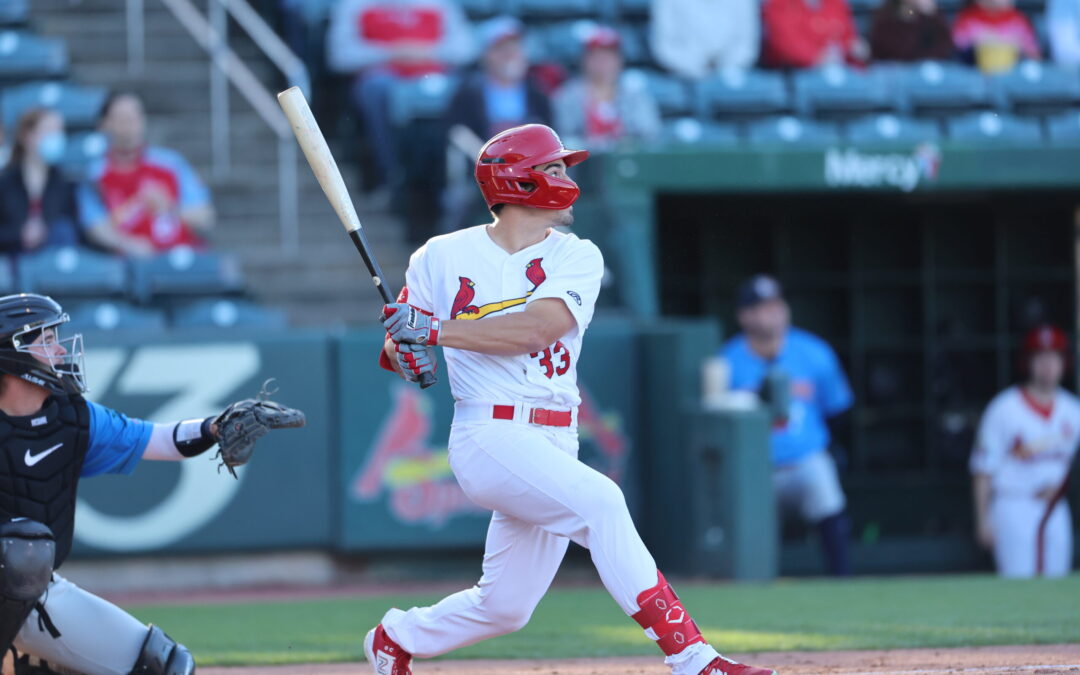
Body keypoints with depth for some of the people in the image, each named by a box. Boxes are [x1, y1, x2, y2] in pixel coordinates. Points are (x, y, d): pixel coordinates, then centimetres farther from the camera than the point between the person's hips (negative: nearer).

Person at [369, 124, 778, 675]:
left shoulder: (577, 258, 4)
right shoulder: (442, 258, 3)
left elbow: (538, 327, -14)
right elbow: (397, 348, 13)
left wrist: (435, 331, -19)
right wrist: (401, 353, -12)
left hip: (553, 443, 4)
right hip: (489, 437, -4)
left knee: (505, 606, 8)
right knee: (598, 501, -28)